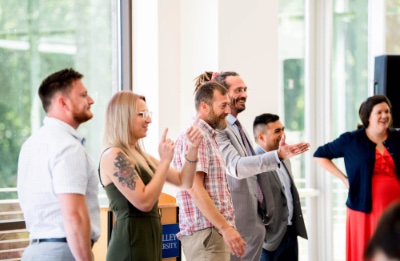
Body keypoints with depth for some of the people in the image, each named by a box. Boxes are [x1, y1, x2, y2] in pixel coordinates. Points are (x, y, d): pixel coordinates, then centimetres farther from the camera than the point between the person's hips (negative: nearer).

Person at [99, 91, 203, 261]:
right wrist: (165, 160, -14)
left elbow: (184, 181, 17)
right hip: (131, 244, -10)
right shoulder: (114, 156, -13)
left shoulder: (140, 156, 15)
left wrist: (192, 149, 3)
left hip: (148, 241, 10)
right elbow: (144, 202, -21)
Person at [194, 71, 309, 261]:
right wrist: (278, 156, -36)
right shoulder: (217, 128, -16)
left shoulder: (238, 126, 15)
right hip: (237, 222, -9)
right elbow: (235, 166, -28)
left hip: (254, 220, 9)